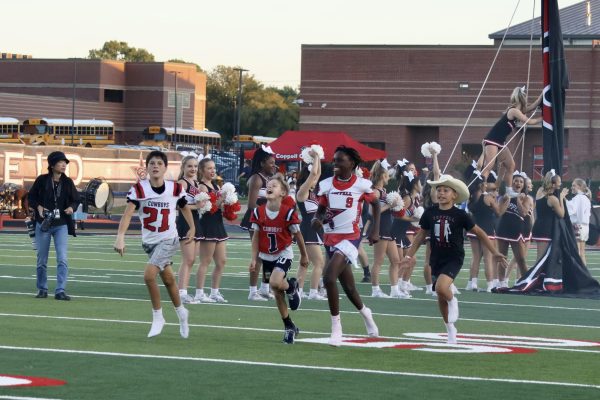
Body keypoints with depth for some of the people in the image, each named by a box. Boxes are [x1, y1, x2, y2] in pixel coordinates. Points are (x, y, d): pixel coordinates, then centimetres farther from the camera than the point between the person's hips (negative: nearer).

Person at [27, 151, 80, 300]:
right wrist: (38, 207, -13)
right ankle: (42, 289, 23)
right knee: (42, 260, 8)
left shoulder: (67, 182, 1)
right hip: (43, 225, 0)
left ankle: (60, 291, -11)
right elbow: (31, 197, 5)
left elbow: (76, 199, 11)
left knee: (63, 259, -12)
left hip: (61, 226, 1)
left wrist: (72, 207, -11)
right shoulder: (42, 180, -4)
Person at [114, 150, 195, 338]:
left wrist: (192, 228, 11)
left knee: (149, 274, -21)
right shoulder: (139, 189, -12)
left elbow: (184, 208, 13)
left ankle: (158, 317, -3)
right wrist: (120, 237, -38)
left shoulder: (175, 188, -9)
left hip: (168, 240, -3)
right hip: (149, 241, 3)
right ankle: (181, 312, 41)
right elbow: (128, 213, -25)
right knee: (168, 279, 15)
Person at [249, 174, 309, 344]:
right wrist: (254, 258, -2)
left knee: (275, 283, -28)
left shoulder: (288, 212, -16)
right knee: (277, 293, 8)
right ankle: (289, 327, 20)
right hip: (267, 256, 4)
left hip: (284, 254, -4)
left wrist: (304, 256, 5)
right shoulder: (258, 212, -6)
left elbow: (297, 235, -4)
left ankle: (292, 286, 7)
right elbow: (256, 237, 2)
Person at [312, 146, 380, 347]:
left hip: (350, 237, -5)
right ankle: (365, 312, 46)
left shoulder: (361, 185, -6)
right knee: (348, 286, 16)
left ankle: (336, 327, -15)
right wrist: (317, 219, -12)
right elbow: (321, 208, 11)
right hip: (331, 238, 5)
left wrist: (375, 231, 4)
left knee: (329, 277, -24)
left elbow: (375, 204, 10)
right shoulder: (327, 185, 2)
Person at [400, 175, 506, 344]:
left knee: (441, 287, -29)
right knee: (441, 298, 9)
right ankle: (450, 330, 27)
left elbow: (479, 233, 0)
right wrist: (410, 255, 13)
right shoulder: (430, 213, 0)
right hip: (436, 259, 4)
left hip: (454, 258, -4)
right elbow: (421, 235, 13)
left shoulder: (459, 215, -8)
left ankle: (453, 301, 5)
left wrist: (495, 253, -1)